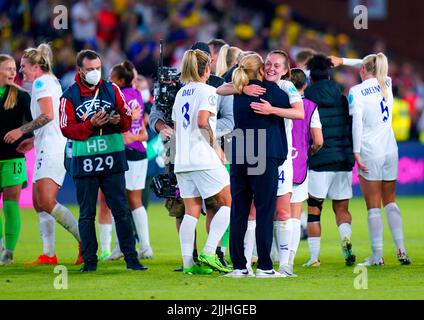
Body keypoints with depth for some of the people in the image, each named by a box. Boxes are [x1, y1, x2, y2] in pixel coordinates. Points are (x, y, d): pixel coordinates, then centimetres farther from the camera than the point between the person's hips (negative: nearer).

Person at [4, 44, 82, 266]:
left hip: (51, 148, -11)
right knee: (39, 203, 9)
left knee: (47, 202, -20)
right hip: (49, 149, 11)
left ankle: (85, 241, -24)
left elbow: (47, 115, -19)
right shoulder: (52, 82, 23)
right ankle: (49, 254, 6)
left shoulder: (41, 82, -6)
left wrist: (21, 131, -14)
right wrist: (32, 138, 29)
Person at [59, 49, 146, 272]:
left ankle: (131, 258, 4)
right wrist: (92, 124, -20)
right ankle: (89, 260, 10)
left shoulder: (112, 90, 7)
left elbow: (128, 119, 8)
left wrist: (118, 120, -13)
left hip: (112, 159, 2)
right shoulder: (69, 96, -1)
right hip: (84, 161, -1)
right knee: (86, 214, 4)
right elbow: (67, 129, -7)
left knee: (121, 210, 2)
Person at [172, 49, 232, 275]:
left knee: (191, 211, 6)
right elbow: (202, 121, -19)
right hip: (204, 159, -7)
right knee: (228, 203, 2)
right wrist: (216, 146, -9)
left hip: (182, 160, 7)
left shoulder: (181, 93, 17)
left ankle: (188, 262, -1)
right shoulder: (207, 91, -6)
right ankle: (209, 253, -9)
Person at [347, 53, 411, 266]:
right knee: (390, 201, 12)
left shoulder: (356, 92, -8)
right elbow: (379, 71, 29)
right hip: (390, 150, 5)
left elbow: (357, 123, -14)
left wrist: (356, 152, -12)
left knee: (373, 206, -2)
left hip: (369, 152, -5)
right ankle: (401, 250, 3)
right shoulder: (387, 83, 9)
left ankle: (377, 256, -1)